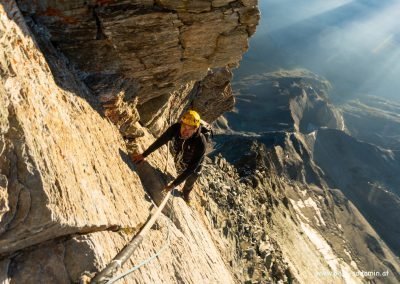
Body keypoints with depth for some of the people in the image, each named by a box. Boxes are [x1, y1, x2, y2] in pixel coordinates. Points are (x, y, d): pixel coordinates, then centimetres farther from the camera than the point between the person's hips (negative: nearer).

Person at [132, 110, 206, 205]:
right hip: (177, 161, 1)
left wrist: (173, 184, -37)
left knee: (189, 183, 29)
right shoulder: (175, 128, -34)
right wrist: (144, 155, -11)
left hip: (193, 166, -1)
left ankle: (186, 193, 64)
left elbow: (191, 168, -37)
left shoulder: (200, 143, -44)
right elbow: (160, 141, -18)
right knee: (179, 172, 34)